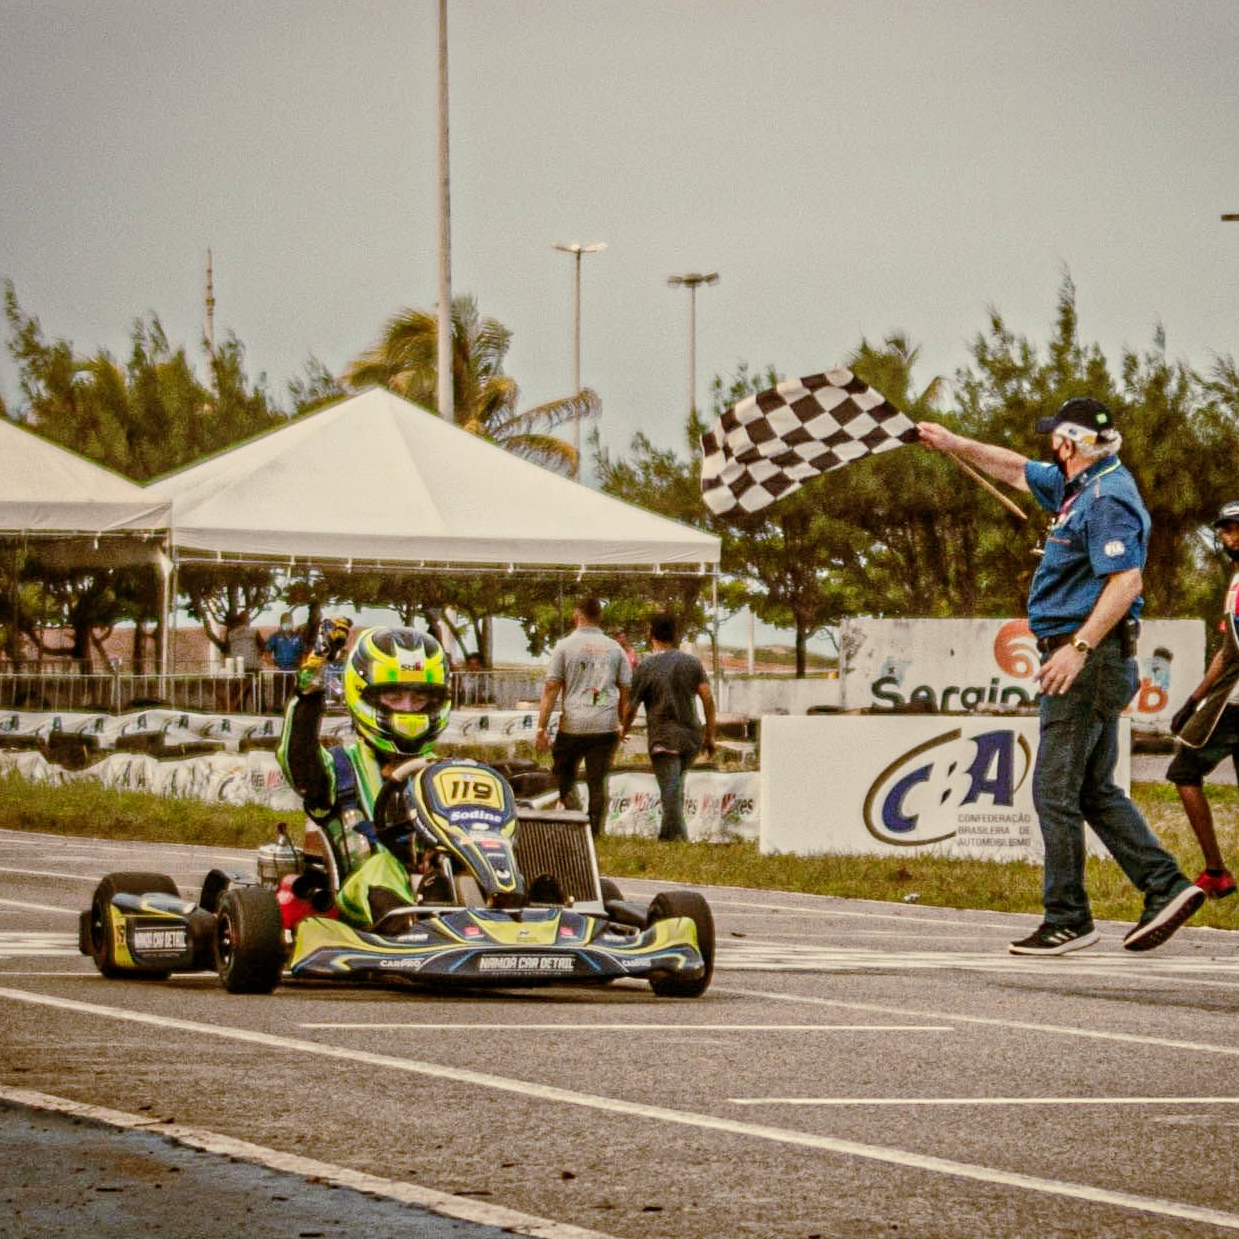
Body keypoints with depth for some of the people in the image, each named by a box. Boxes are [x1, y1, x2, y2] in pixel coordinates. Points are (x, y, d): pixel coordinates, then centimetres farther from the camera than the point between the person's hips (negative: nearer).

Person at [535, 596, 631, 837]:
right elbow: (626, 689, 11)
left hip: (573, 725, -2)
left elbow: (551, 689, -2)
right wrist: (623, 726, 20)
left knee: (563, 777, 12)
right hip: (606, 726, 2)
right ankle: (594, 832, 1)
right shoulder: (614, 648, 9)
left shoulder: (565, 646, 1)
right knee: (598, 781, 4)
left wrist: (541, 729, -1)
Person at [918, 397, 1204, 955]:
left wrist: (1079, 648, -29)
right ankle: (1165, 886, 7)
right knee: (1095, 790, 11)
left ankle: (1067, 919, -4)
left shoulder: (1108, 499, -16)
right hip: (1093, 665, 11)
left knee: (1056, 790, -7)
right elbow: (1019, 471, 31)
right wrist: (953, 444, 33)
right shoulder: (1080, 487, 15)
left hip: (1089, 661, -11)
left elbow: (1126, 581, -25)